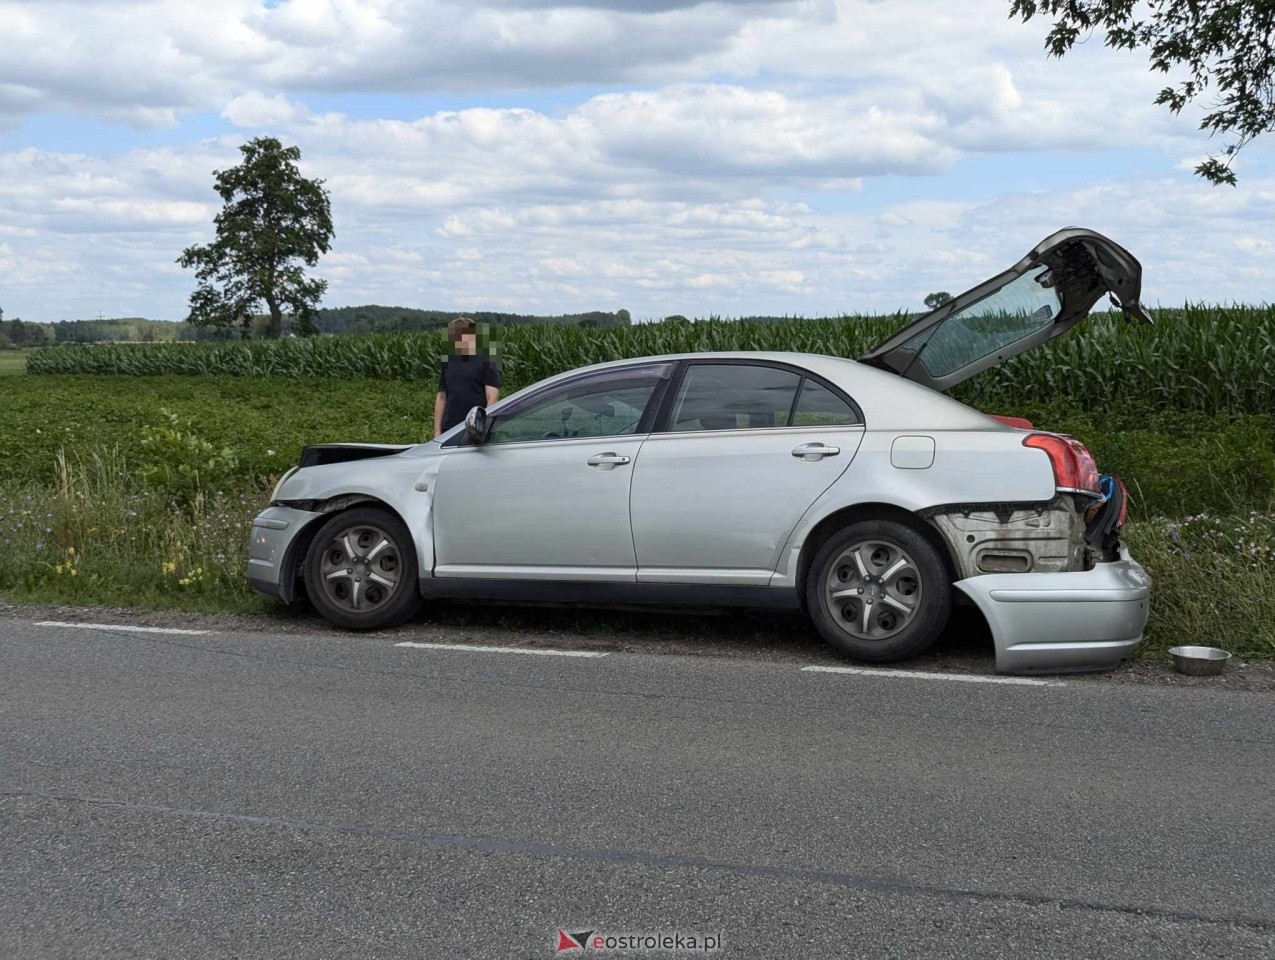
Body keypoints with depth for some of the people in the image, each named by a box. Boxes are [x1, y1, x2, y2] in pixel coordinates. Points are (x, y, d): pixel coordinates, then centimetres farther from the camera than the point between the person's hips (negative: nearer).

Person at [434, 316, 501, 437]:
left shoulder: (486, 362, -3)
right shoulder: (448, 362, 13)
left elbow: (492, 398, -9)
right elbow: (441, 397, 15)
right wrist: (437, 430, 9)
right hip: (449, 430, 5)